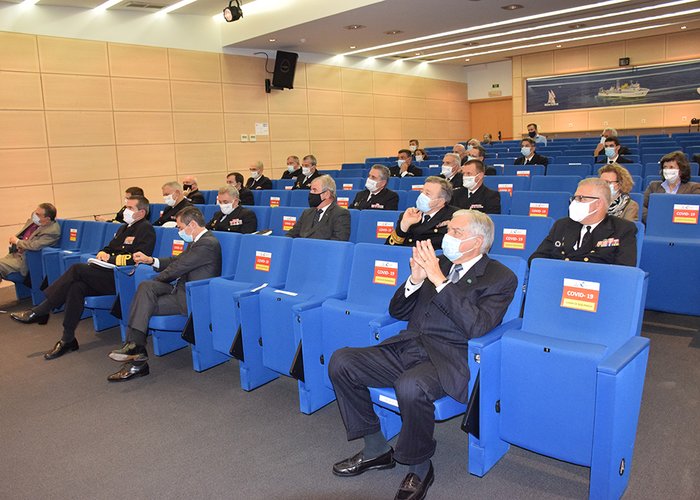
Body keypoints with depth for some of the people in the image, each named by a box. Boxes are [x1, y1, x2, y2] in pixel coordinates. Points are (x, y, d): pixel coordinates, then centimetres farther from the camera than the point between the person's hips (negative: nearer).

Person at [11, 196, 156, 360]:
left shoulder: (146, 229, -5)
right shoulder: (124, 227, 24)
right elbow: (109, 248, 30)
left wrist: (111, 258, -11)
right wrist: (102, 253, 6)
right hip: (108, 274, 8)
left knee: (77, 269, -19)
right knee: (77, 287, -18)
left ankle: (39, 311, -8)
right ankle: (67, 340, -13)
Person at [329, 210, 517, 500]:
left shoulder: (500, 278, 1)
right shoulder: (438, 263, 18)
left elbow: (476, 326, -16)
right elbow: (397, 311, 17)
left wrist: (440, 280, -18)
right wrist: (415, 279, -2)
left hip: (446, 359, -6)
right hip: (406, 347, 7)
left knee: (410, 386, -37)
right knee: (341, 362, -10)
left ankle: (419, 469, -7)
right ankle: (376, 449, 6)